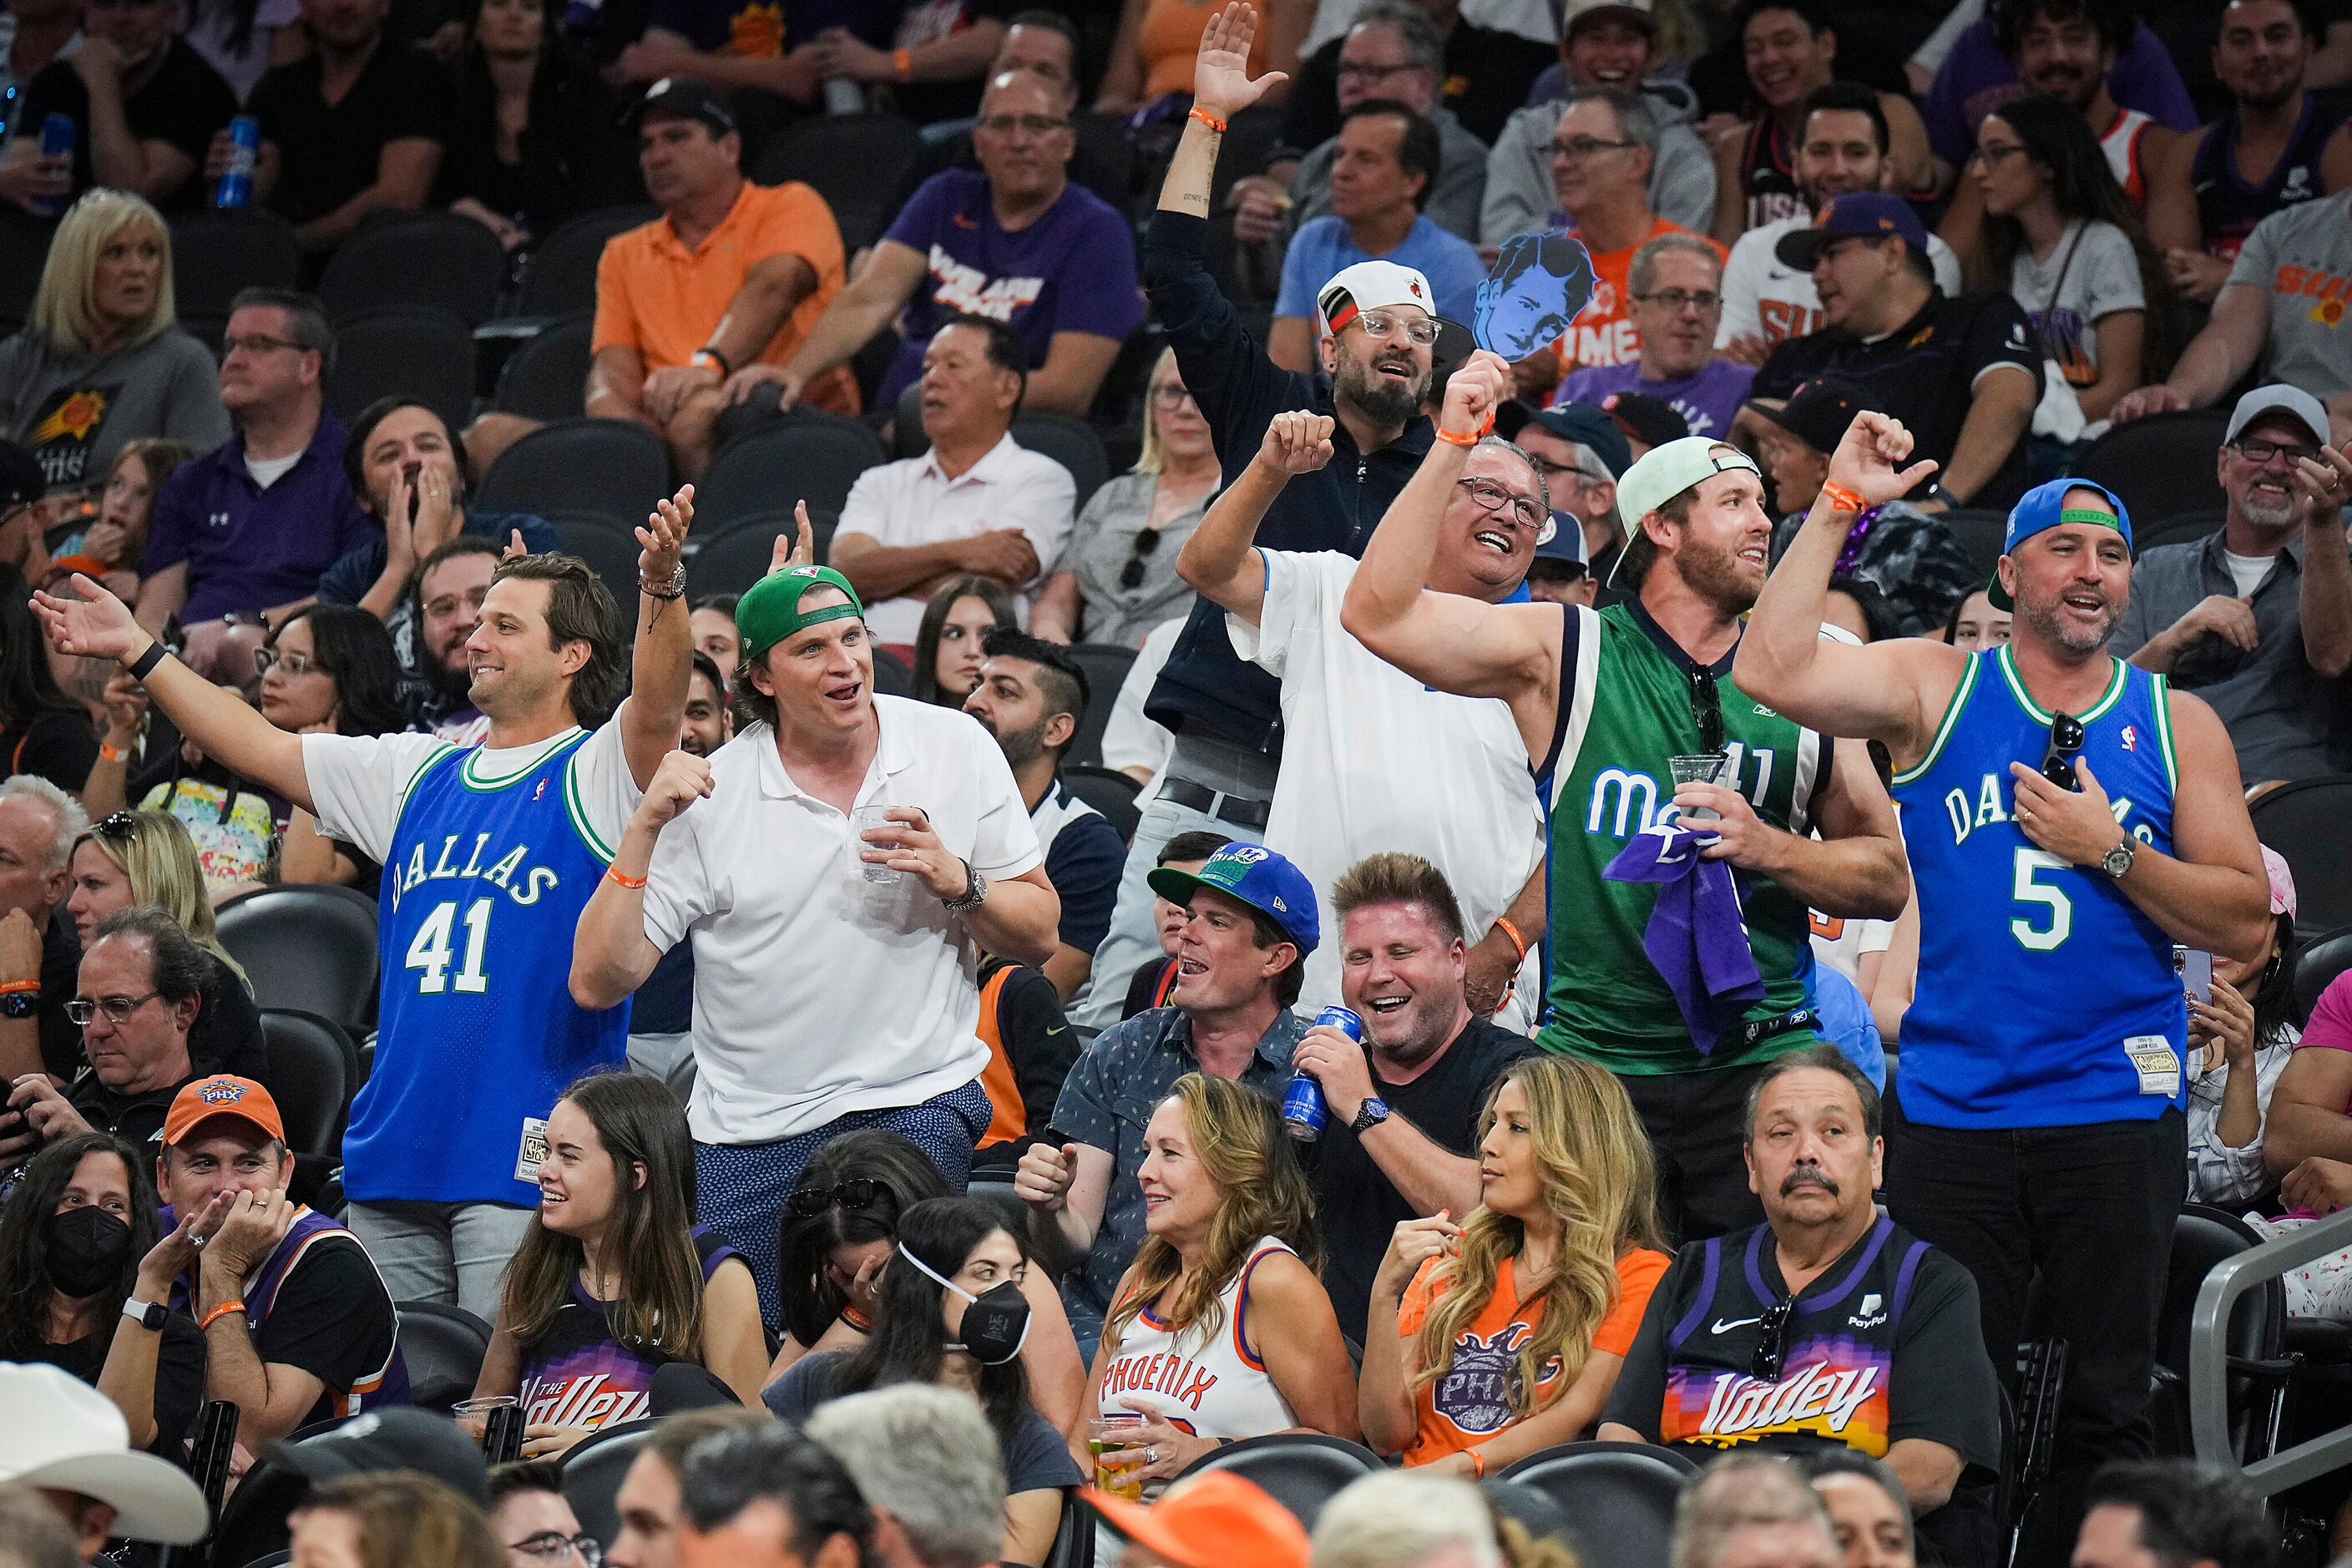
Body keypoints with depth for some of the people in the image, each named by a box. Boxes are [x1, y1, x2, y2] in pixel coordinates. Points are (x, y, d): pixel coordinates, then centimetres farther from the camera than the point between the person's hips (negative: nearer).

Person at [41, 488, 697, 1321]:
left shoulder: (595, 775, -1)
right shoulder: (419, 773, 19)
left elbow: (656, 709, -21)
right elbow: (262, 749, 22)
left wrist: (660, 588, -39)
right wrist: (137, 651, 19)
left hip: (525, 1159, -7)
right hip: (393, 1155, 7)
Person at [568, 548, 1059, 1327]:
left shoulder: (957, 749, 2)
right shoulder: (709, 793, -4)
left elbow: (1038, 934, 7)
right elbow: (598, 982, -7)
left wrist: (955, 881, -12)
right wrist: (643, 833, -17)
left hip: (918, 1098, -1)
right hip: (748, 1135, 1)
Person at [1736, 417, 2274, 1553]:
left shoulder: (2175, 725, 7)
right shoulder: (1934, 689, 4)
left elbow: (2245, 925, 2)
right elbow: (1772, 669, -13)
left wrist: (2108, 851, -10)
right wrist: (1841, 504, -14)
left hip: (2118, 1111, 1)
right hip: (1954, 1108, -1)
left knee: (2104, 1401, 5)